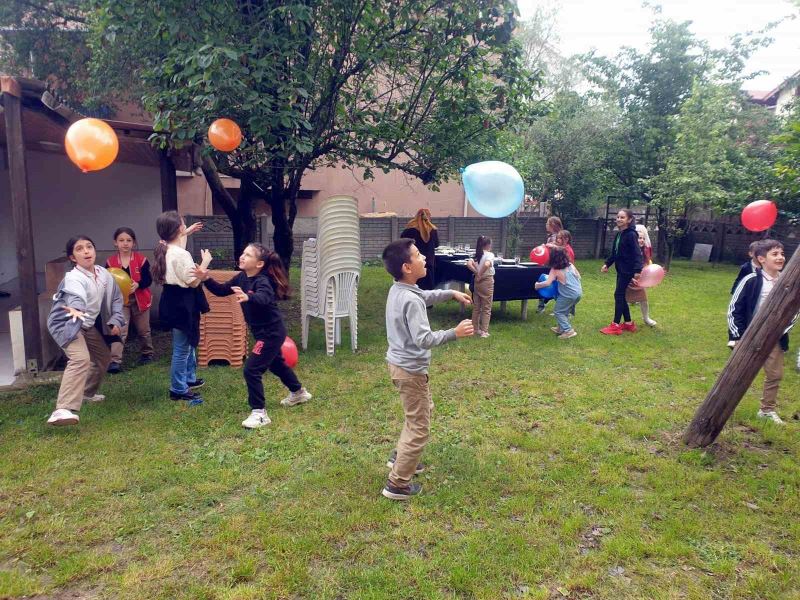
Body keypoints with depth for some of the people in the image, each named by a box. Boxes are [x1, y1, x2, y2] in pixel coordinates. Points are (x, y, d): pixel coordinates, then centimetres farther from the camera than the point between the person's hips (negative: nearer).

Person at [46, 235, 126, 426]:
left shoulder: (104, 274, -3)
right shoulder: (73, 278, -25)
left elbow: (116, 297, 9)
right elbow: (76, 296, -49)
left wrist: (116, 320, -4)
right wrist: (76, 310, -70)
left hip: (89, 325, 8)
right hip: (67, 323, -8)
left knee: (103, 357, 21)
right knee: (81, 359, -30)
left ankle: (87, 393, 44)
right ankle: (63, 409, -37)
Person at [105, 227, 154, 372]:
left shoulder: (141, 259, -8)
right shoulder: (110, 261, -3)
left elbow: (148, 279, -8)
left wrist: (138, 285, -26)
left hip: (139, 299, 0)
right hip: (120, 300, 0)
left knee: (143, 330, 14)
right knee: (119, 331, -10)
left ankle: (147, 353, 35)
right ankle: (115, 361, -14)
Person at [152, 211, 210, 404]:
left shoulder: (165, 249, 6)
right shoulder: (181, 255, -24)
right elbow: (193, 282, -20)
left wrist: (186, 234, 37)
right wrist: (205, 262, -10)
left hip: (172, 300, 11)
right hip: (182, 303, -11)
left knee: (188, 343, 26)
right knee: (182, 348, 1)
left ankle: (189, 378, 39)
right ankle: (178, 389, 11)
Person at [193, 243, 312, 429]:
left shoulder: (262, 281, -26)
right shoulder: (241, 277, -1)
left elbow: (264, 297, -47)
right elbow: (221, 290, 4)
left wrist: (248, 297, -67)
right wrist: (206, 279, -13)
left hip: (271, 333, -10)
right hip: (265, 332, 10)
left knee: (251, 370, -12)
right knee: (276, 364, 28)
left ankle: (259, 413, -1)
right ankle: (299, 393, 50)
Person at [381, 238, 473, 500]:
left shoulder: (398, 290, 3)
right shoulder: (411, 301, -27)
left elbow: (426, 296, 23)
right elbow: (424, 340, -32)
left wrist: (451, 293, 20)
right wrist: (455, 333, -31)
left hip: (399, 363, 10)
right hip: (411, 370, -10)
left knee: (423, 409, 30)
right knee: (419, 428, 3)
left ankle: (400, 457, 42)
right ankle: (397, 484, 12)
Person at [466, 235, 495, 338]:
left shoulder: (476, 255, 5)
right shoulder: (490, 255, -12)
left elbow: (468, 264, -12)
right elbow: (487, 264, -32)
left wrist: (476, 273, -8)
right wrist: (480, 274, -19)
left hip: (477, 282, 6)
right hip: (487, 282, -6)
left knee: (476, 307, 15)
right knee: (486, 308, 2)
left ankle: (475, 329, 22)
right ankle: (484, 331, 3)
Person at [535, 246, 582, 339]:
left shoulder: (555, 270, -11)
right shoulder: (570, 265, 7)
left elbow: (547, 283, -19)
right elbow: (578, 276, 16)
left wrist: (537, 285, -6)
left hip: (569, 295, -7)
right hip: (578, 292, 7)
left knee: (558, 312, 6)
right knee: (565, 311, 23)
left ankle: (568, 331, -3)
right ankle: (562, 328, 29)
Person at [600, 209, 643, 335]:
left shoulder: (631, 235, -14)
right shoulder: (619, 234, 12)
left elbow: (637, 254, -21)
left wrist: (637, 270, -31)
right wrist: (607, 264, 15)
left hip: (627, 270, -9)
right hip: (620, 269, 9)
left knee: (618, 295, -8)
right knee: (621, 296, 11)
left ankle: (616, 325, -3)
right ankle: (628, 323, 21)